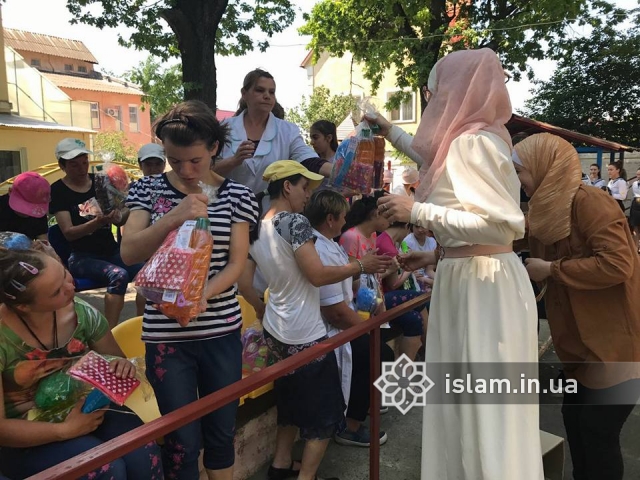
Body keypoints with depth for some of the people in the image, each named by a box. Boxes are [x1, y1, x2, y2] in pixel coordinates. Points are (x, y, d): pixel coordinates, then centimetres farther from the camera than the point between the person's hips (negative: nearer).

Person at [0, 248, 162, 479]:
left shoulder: (81, 313, -10)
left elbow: (117, 360, 5)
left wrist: (124, 367, -19)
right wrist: (65, 430, -24)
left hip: (85, 409, 3)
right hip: (25, 438, -3)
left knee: (144, 454, -25)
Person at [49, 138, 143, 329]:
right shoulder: (58, 190, -3)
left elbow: (121, 220, 11)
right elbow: (69, 232, -13)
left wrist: (120, 215, -13)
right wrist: (97, 222, -29)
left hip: (111, 251, 4)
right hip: (82, 256, -4)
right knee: (119, 275, -33)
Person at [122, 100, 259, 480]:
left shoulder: (236, 195, -1)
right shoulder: (149, 189, 0)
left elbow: (237, 262, -5)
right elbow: (129, 253, -9)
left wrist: (202, 295, -23)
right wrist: (174, 217, -25)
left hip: (222, 331, 1)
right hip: (166, 333, 0)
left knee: (222, 431, 14)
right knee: (182, 439, 7)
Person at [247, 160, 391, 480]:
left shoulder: (257, 228, 6)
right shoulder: (294, 222, -18)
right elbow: (317, 275, -21)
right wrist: (360, 266, -13)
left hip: (275, 331, 8)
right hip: (305, 335, -8)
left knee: (292, 402, 24)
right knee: (324, 413, 8)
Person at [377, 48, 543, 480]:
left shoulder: (472, 142, -14)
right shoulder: (467, 140, 15)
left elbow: (502, 224, -23)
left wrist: (418, 211, -18)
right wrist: (436, 255, 18)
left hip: (483, 285, -10)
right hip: (467, 280, 10)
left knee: (487, 408, 2)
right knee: (466, 402, 17)